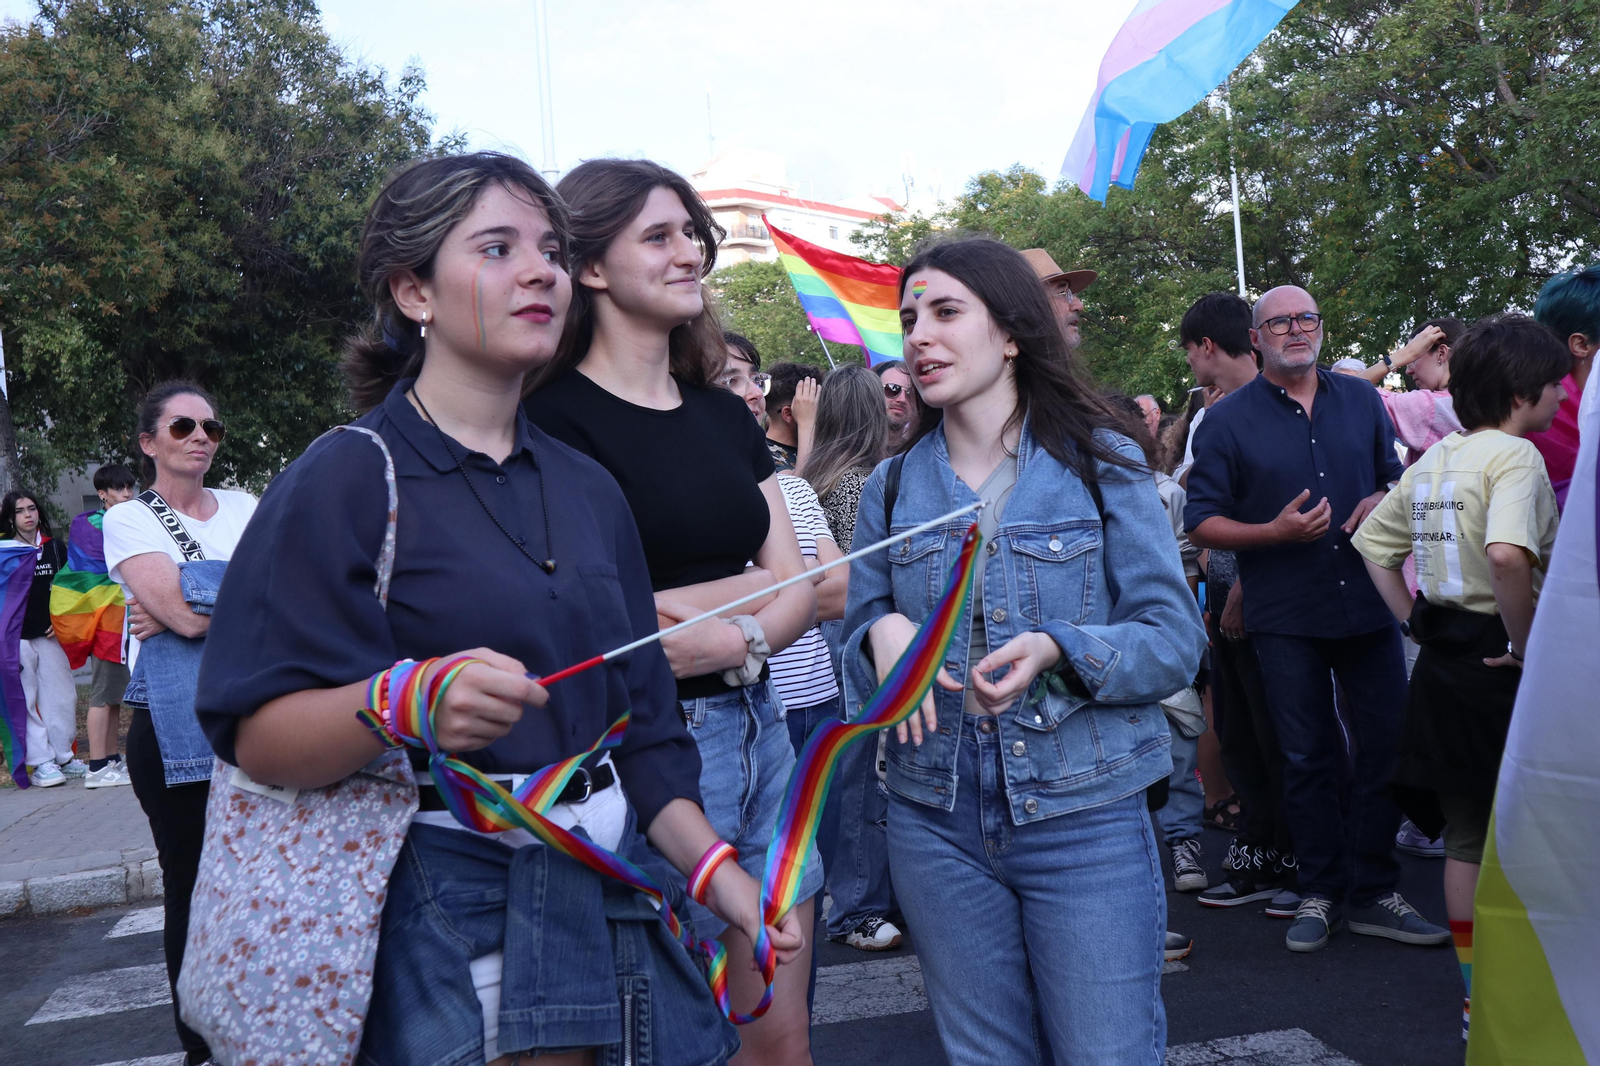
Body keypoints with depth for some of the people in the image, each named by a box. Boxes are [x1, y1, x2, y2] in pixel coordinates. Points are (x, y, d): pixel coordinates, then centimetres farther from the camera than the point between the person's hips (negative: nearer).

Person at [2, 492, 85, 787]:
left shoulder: (55, 548, 10)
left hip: (49, 634, 3)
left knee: (61, 696, 5)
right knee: (25, 700, -2)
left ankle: (64, 757, 15)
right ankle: (40, 764, 1)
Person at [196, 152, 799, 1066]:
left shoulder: (588, 488, 9)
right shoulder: (347, 483, -9)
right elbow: (258, 737, -16)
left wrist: (713, 866, 4)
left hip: (606, 884, 6)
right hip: (443, 912, -6)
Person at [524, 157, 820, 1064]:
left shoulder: (725, 414, 11)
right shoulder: (557, 419, -10)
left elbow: (801, 590, 6)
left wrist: (737, 639, -14)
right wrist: (754, 588, -8)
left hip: (758, 730, 6)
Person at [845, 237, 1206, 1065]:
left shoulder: (1100, 464, -4)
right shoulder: (892, 487, 5)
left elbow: (1175, 641, -7)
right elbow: (855, 646, 9)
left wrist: (1058, 650, -24)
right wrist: (881, 634, -14)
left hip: (1084, 818, -3)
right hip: (936, 825, 3)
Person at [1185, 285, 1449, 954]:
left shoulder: (1362, 400, 10)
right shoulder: (1227, 420, -1)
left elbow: (1395, 476, 21)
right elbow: (1201, 522, -3)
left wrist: (1384, 501, -2)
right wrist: (1275, 532, -17)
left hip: (1368, 604, 3)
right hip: (1285, 617, -3)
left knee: (1388, 745, 5)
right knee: (1307, 757, 6)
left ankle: (1372, 891, 21)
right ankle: (1321, 891, 21)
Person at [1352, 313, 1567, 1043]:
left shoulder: (1432, 460, 10)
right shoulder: (1515, 455, -15)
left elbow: (1372, 541, 16)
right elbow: (1506, 555, -33)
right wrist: (1525, 642, -20)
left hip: (1443, 662, 7)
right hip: (1500, 665, -7)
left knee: (1466, 840, 15)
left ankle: (1478, 997, 26)